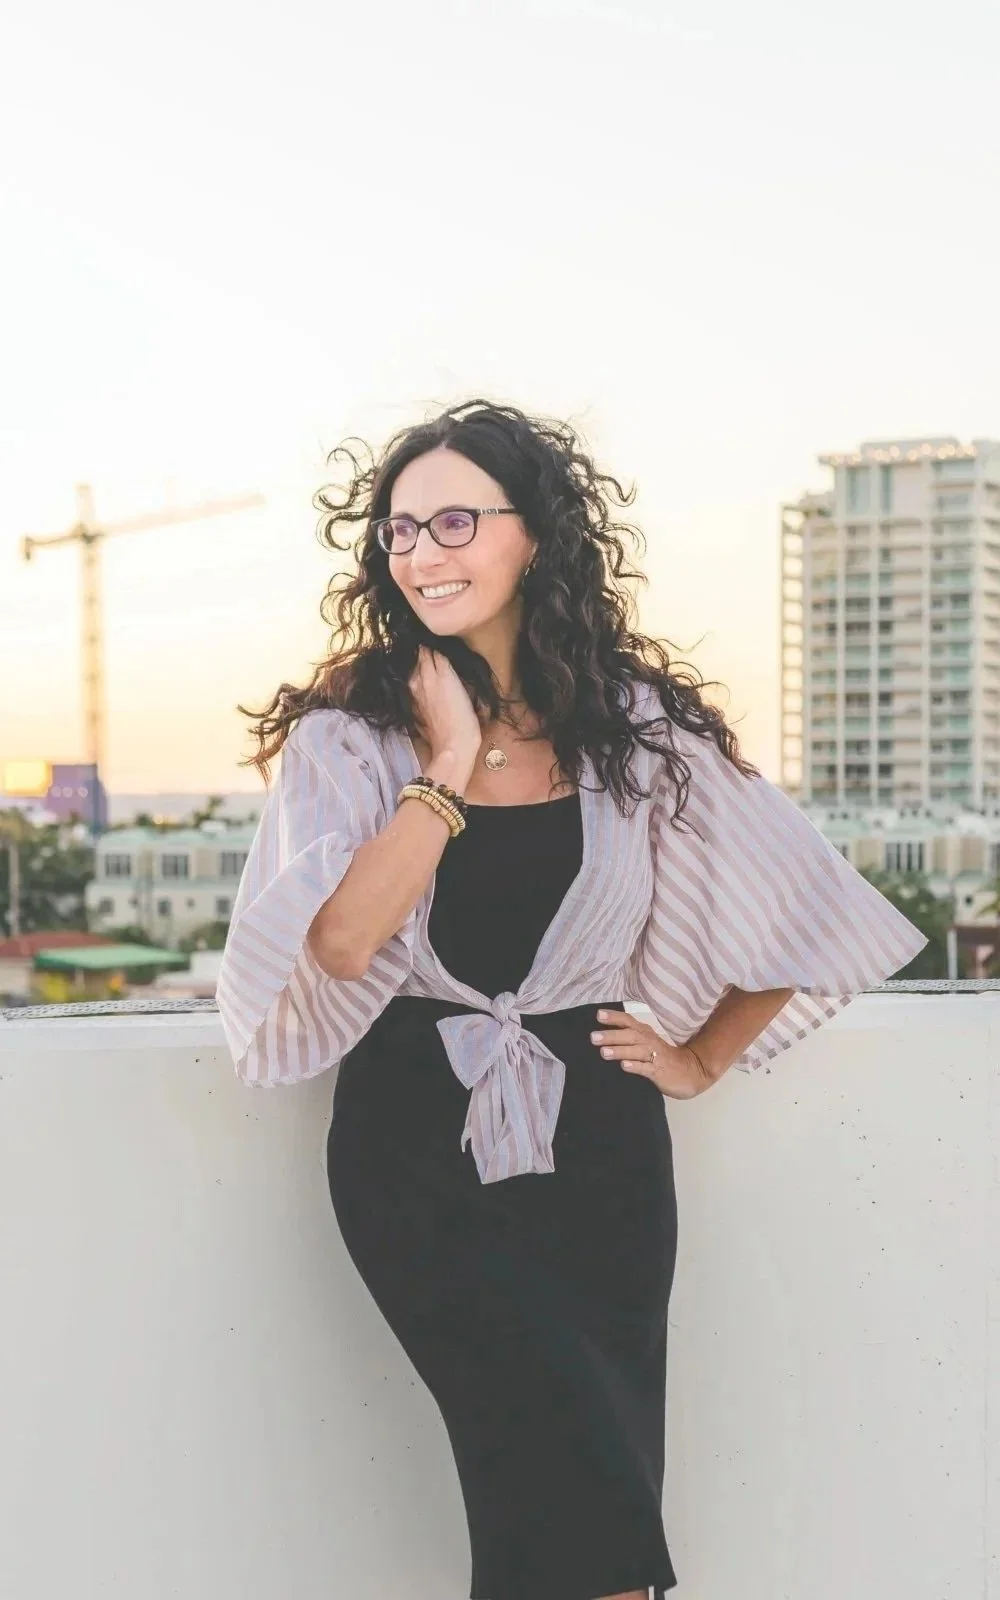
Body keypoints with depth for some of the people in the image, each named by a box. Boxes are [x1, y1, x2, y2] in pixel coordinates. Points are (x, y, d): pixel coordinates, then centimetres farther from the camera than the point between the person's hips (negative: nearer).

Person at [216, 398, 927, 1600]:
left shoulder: (636, 727, 2)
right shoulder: (351, 734, 0)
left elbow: (805, 911, 11)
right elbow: (337, 945, -15)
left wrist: (702, 1059, 10)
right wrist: (450, 765, -13)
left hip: (595, 1140, 2)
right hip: (416, 1148, -2)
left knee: (576, 1494, 5)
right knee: (579, 1473, -18)